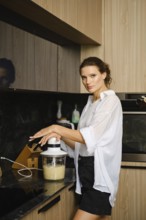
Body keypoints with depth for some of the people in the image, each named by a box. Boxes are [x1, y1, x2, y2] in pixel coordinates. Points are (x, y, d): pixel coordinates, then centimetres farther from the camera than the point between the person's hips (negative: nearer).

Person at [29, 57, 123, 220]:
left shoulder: (111, 101, -10)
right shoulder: (91, 103, 15)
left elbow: (91, 137, -21)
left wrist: (56, 128, -20)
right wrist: (61, 136, -4)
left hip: (100, 175, -8)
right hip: (88, 172, 8)